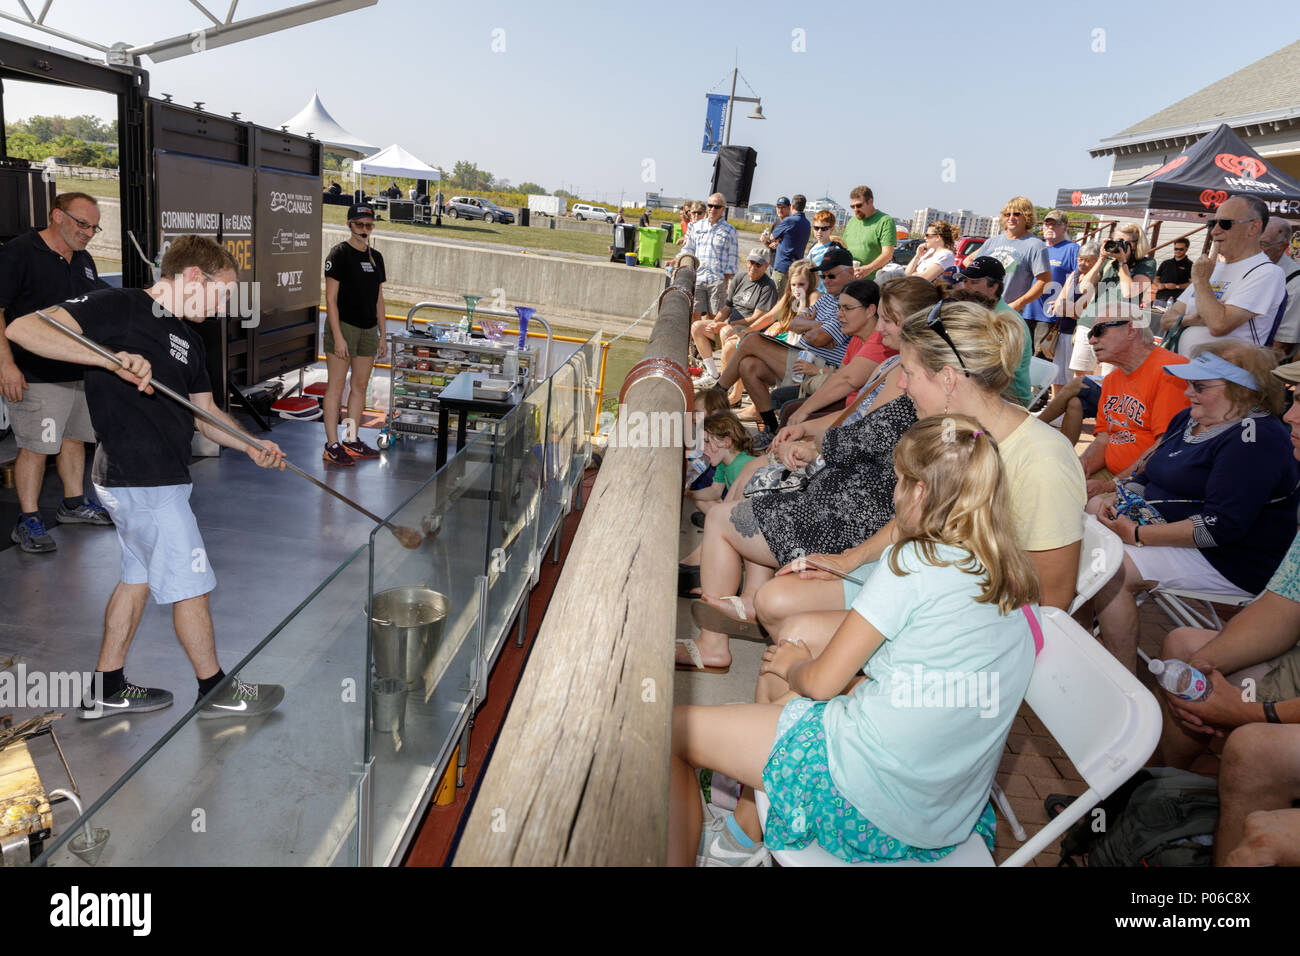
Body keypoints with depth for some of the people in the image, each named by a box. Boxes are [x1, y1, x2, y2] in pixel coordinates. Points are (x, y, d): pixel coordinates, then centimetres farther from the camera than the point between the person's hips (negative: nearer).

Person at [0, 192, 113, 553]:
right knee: (35, 448, -5)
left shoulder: (83, 260, 14)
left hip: (81, 371, 8)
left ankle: (73, 505, 30)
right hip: (36, 375, -8)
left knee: (74, 438, 16)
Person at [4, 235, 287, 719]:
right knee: (191, 584, 1)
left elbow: (205, 414, 17)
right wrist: (112, 358, -33)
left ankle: (107, 688, 32)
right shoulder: (118, 306, -12)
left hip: (160, 476, 9)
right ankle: (215, 690, 17)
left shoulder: (188, 338, 15)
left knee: (138, 577, 18)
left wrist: (251, 446, 0)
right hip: (141, 479, -9)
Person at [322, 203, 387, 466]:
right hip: (342, 326, -7)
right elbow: (330, 299, -11)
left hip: (368, 330, 7)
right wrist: (337, 337, -17)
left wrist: (382, 335, 14)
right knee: (336, 387, -4)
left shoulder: (376, 257, 13)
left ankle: (352, 441, 19)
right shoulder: (339, 254, -7)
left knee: (360, 387, 10)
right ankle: (332, 446, -1)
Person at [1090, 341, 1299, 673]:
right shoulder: (1187, 420, 10)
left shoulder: (1255, 439, -20)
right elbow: (1148, 475, 18)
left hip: (1227, 562, -10)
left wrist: (1138, 535, -27)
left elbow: (1221, 526, -29)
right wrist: (1118, 500, -5)